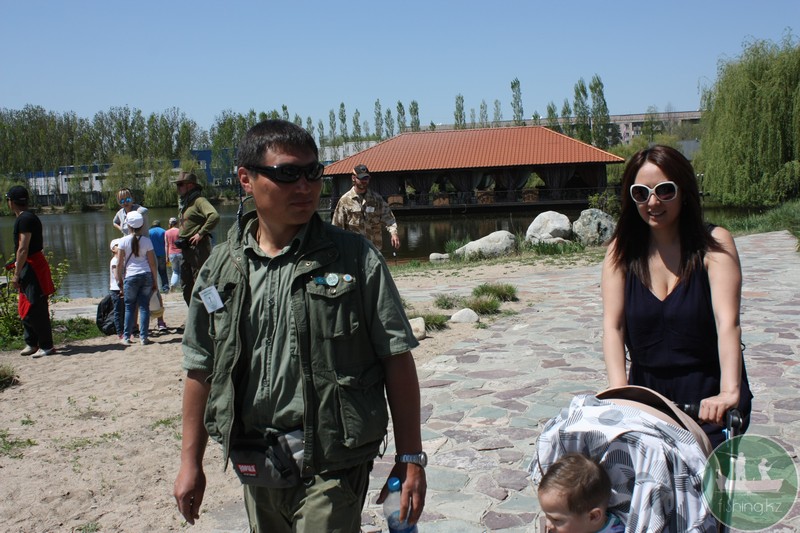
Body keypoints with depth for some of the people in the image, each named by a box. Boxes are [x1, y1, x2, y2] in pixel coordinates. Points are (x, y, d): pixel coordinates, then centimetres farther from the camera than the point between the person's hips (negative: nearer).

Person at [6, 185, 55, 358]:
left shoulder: (24, 219, -17)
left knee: (36, 309, -6)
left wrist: (16, 274, -20)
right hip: (31, 266, 10)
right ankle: (31, 343, 24)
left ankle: (46, 346, -1)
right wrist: (17, 265, 26)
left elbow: (23, 249, -21)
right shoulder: (28, 217, 15)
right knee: (26, 308, 16)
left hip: (31, 267, -10)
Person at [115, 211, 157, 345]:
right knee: (144, 306, 4)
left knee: (129, 307, 9)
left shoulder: (124, 241, -3)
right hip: (146, 275, 1)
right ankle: (143, 337, 3)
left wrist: (119, 279, 10)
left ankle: (126, 337, 11)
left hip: (131, 276, -1)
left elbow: (119, 263, -2)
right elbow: (152, 263, 2)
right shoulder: (146, 241, 1)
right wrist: (155, 281, 10)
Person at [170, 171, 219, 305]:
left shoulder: (199, 201, -12)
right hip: (186, 249, 10)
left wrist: (201, 233, -23)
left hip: (198, 247, -10)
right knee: (186, 286, 14)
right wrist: (180, 236, 16)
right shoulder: (184, 203, 18)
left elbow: (214, 216, -28)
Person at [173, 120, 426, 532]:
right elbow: (201, 370, 10)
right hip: (256, 468, 4)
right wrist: (190, 462, 11)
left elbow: (396, 360, -6)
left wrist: (410, 458, -7)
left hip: (330, 469, -4)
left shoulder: (355, 260, -7)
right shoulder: (221, 269, 2)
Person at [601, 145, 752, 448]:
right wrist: (619, 390, -26)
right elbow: (612, 325, -11)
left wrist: (729, 392, -35)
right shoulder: (623, 250, -2)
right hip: (647, 394, 2)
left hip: (708, 398, -2)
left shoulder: (714, 244, -9)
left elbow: (727, 322, -21)